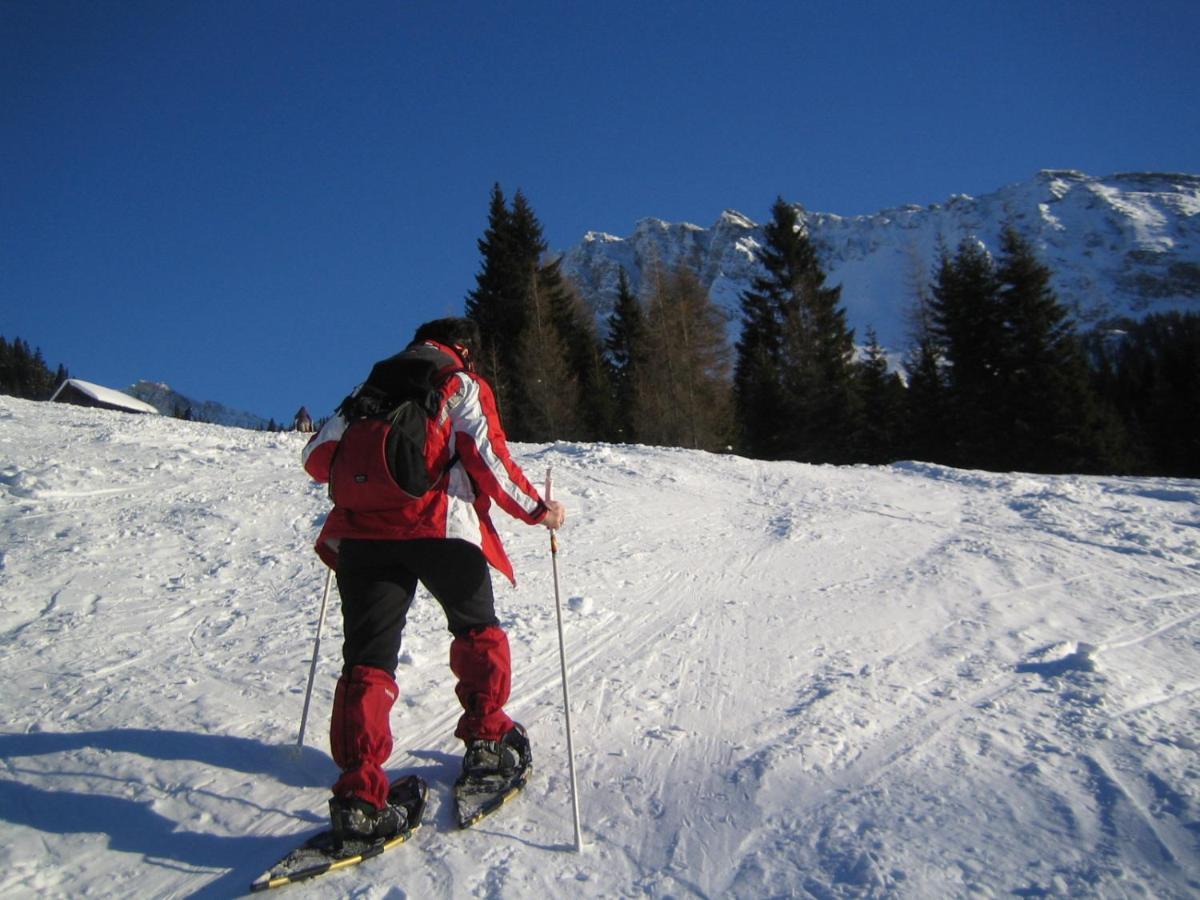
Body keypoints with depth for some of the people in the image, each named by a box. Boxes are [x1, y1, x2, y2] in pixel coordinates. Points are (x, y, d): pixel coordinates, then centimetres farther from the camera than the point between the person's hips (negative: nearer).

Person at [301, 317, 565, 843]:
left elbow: (319, 457, 16)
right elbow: (488, 459, -4)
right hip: (441, 528, -3)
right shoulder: (462, 385, 8)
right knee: (477, 631, 22)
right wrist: (536, 510, 7)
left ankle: (358, 790, -8)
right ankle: (486, 738, 23)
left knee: (367, 659, 2)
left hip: (363, 533, 3)